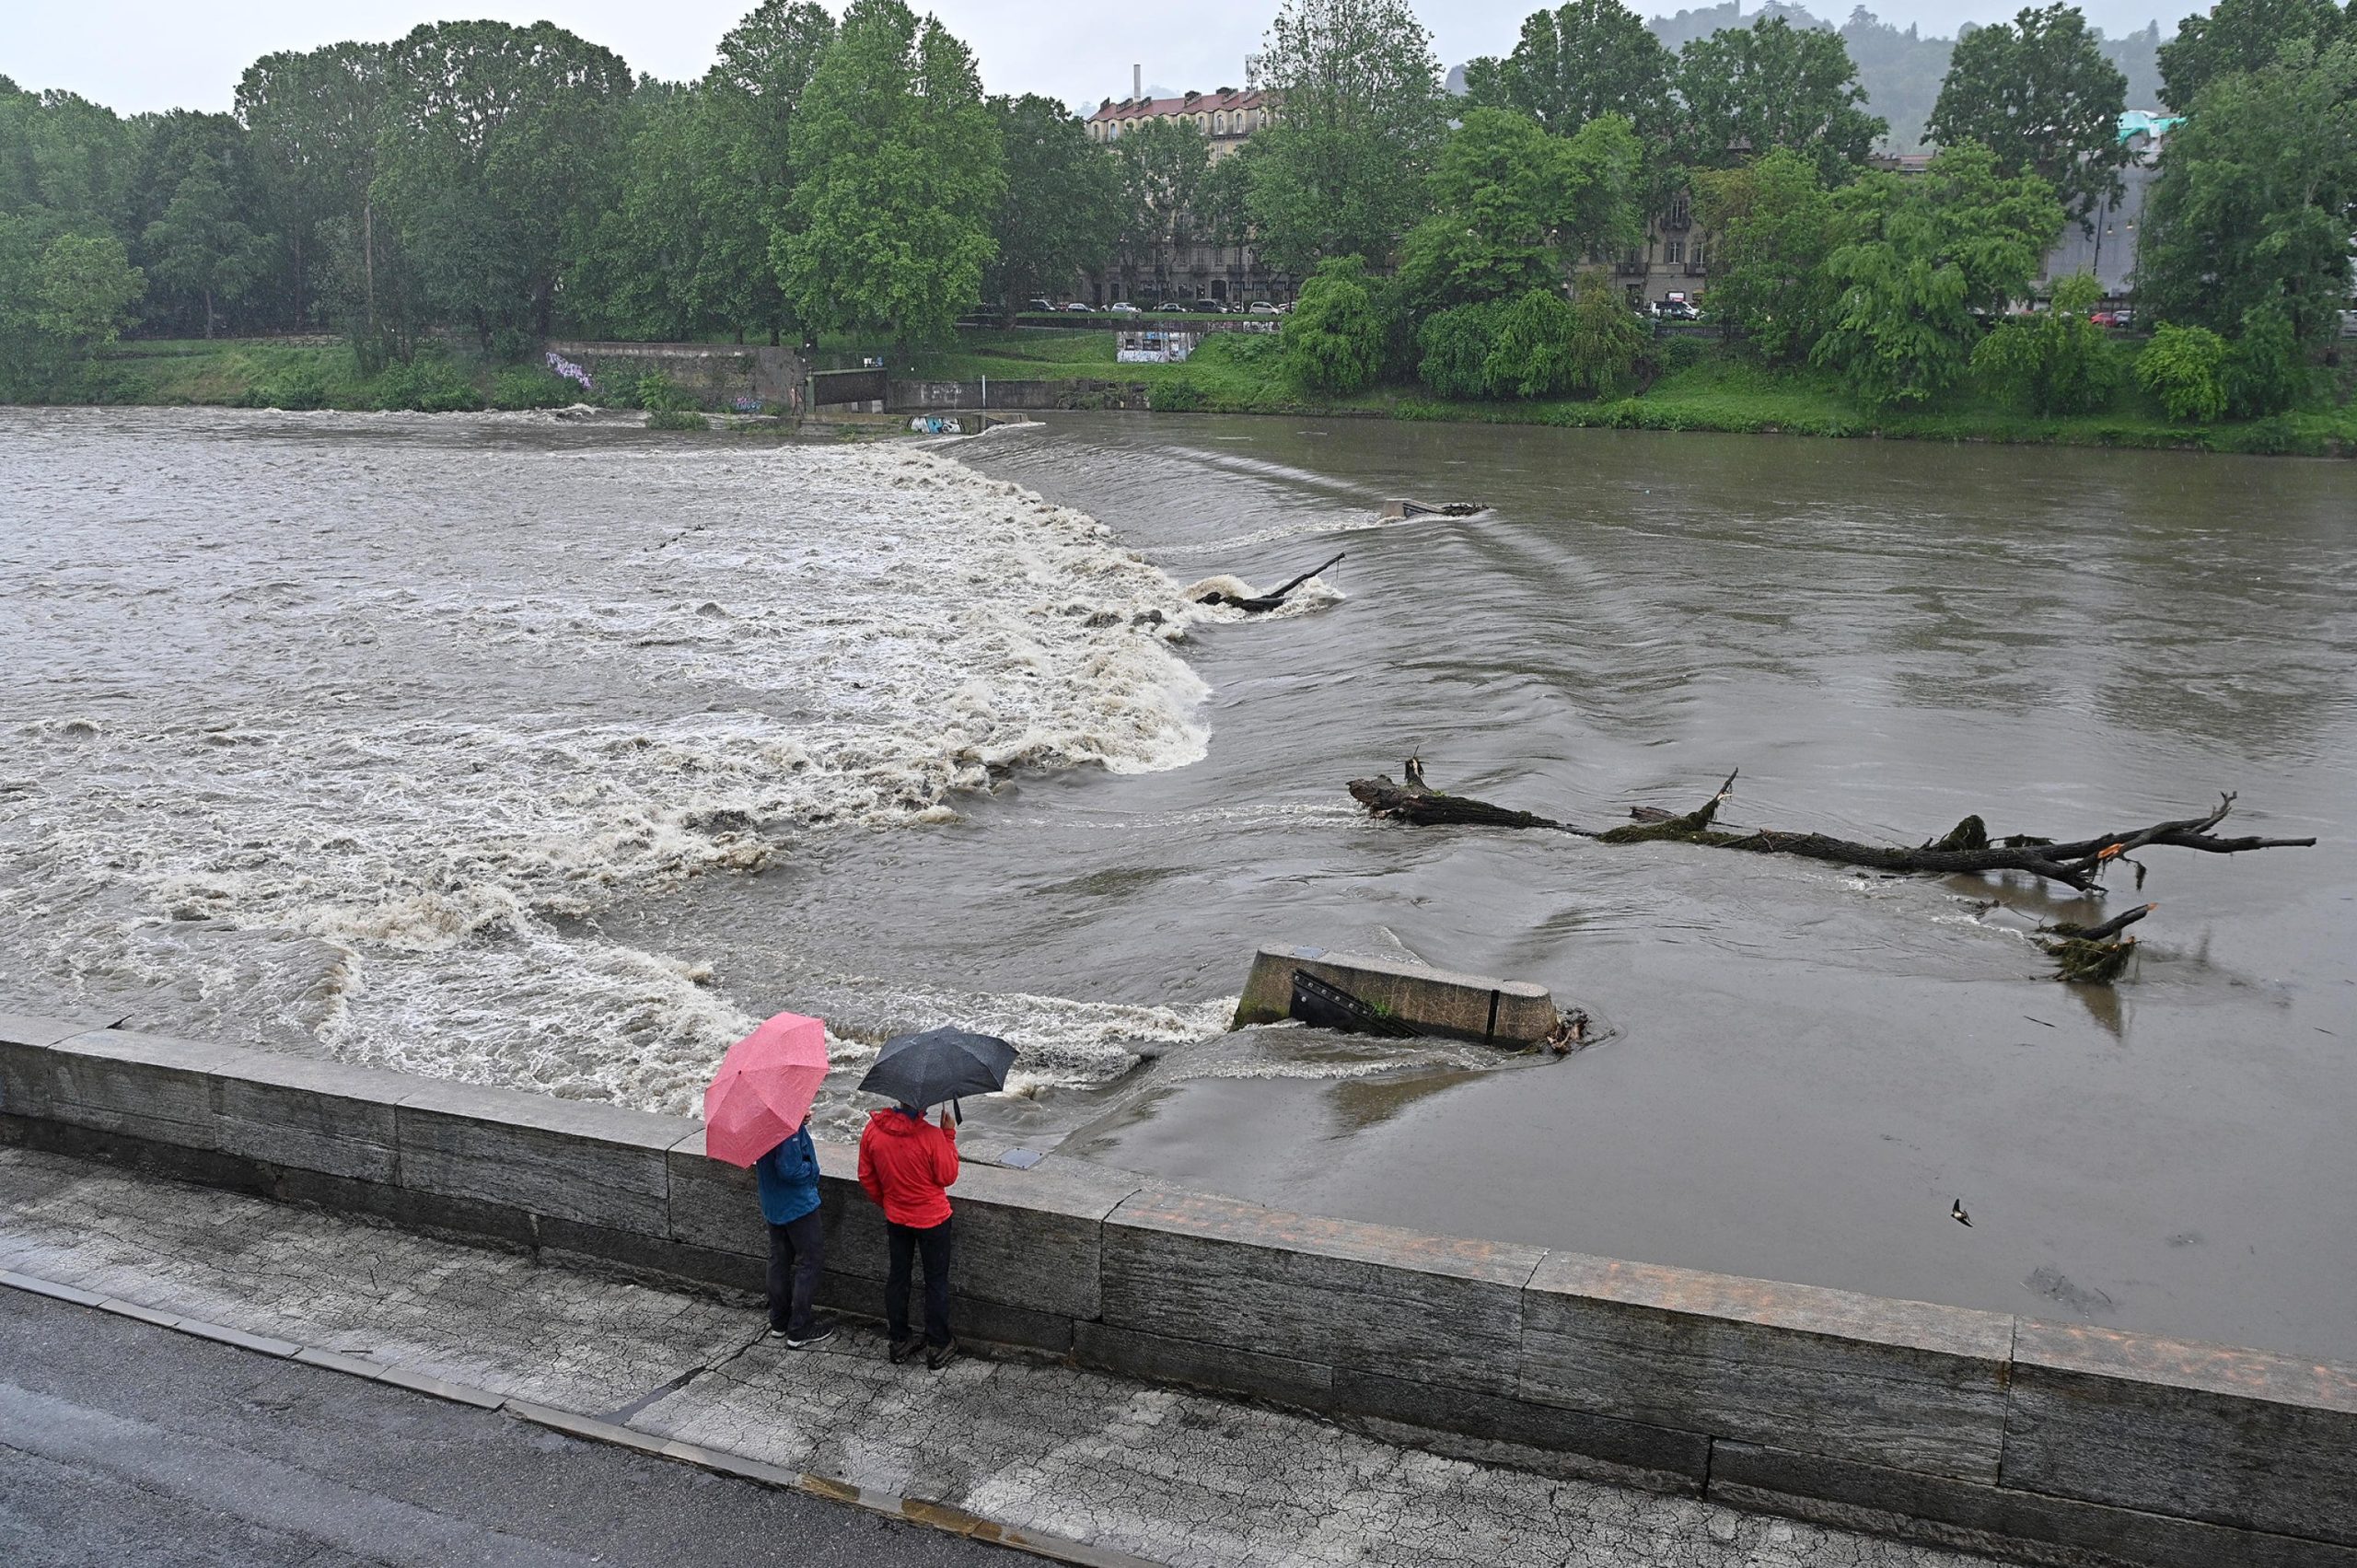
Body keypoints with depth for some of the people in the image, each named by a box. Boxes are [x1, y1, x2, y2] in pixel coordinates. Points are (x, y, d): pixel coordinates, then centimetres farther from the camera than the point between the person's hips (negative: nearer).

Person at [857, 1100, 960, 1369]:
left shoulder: (873, 1130, -12)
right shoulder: (931, 1135, -27)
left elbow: (866, 1176, 0)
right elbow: (948, 1176, -14)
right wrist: (949, 1135, -9)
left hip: (896, 1218, 4)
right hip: (932, 1218, -4)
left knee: (897, 1277, 18)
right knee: (936, 1281, 10)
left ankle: (900, 1342, 28)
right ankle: (938, 1347, 18)